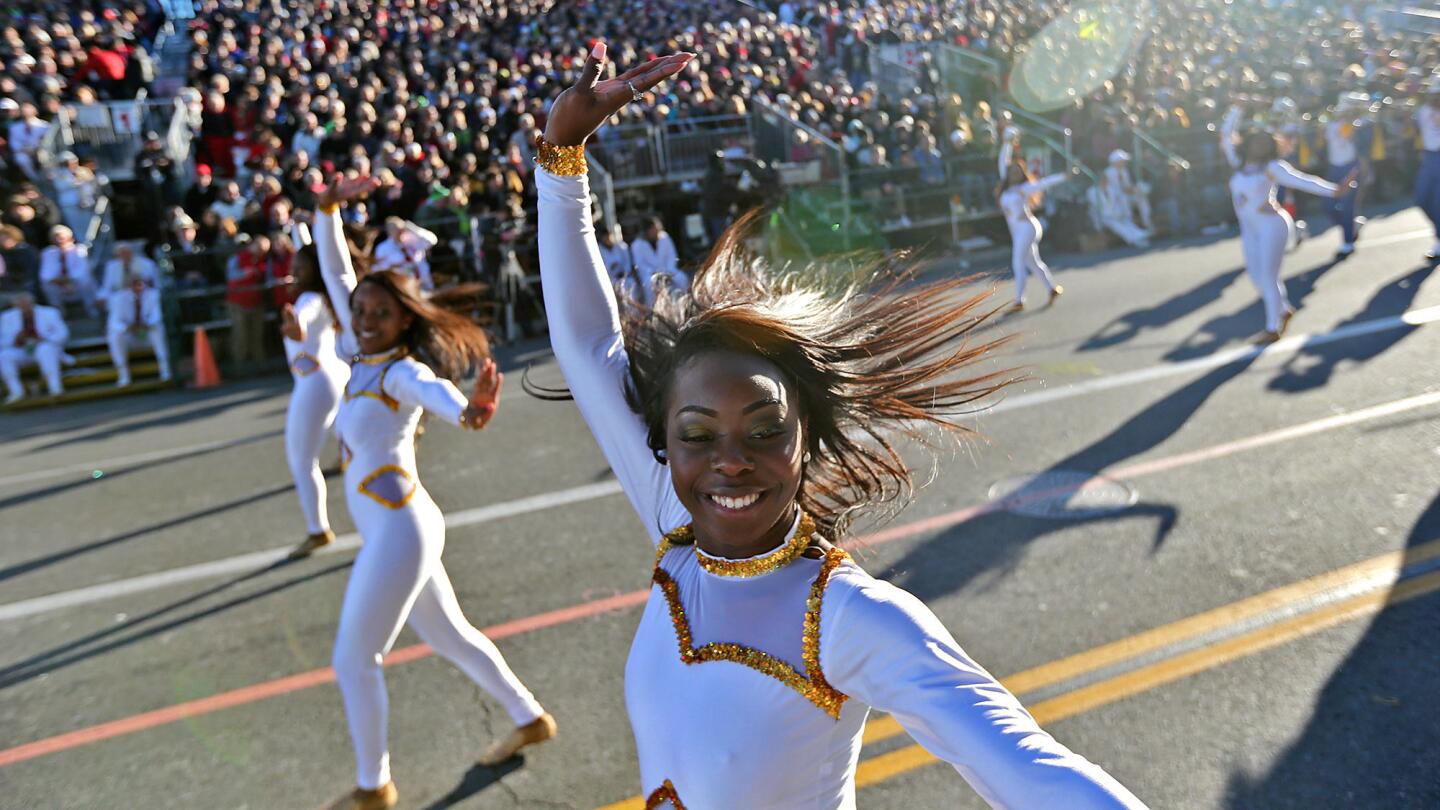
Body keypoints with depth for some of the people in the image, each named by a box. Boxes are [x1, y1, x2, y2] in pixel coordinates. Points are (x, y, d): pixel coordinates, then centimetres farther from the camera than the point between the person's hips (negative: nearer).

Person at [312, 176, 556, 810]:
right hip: (391, 528, 9)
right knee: (449, 636, 21)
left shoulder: (403, 370, -16)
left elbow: (435, 391, -41)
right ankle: (529, 718, 36)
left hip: (399, 530, -9)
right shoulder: (363, 355, 7)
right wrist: (327, 208, 6)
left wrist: (469, 412, -62)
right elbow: (335, 273, 14)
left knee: (354, 661, 2)